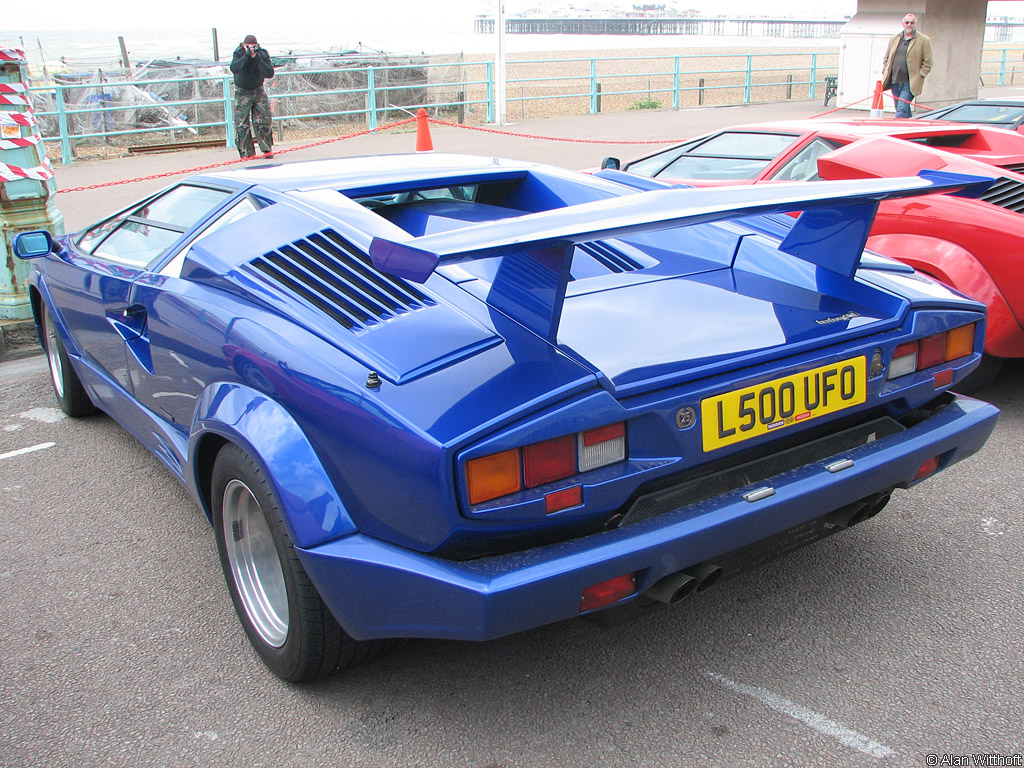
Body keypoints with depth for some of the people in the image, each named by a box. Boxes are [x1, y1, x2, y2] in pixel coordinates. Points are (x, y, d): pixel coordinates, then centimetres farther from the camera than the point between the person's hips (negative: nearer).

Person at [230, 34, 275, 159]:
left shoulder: (263, 54, -11)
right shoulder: (239, 53, -15)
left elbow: (269, 74, -22)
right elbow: (234, 68, -33)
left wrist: (257, 58, -31)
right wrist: (247, 56, -39)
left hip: (258, 90, 1)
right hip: (242, 92, -1)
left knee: (264, 120, -4)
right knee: (241, 123, -8)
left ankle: (267, 149, 8)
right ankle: (246, 152, -3)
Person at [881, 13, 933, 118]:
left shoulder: (924, 40, 1)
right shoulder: (894, 39, 14)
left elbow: (927, 62, 0)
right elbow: (886, 58, 19)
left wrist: (919, 76, -9)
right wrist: (884, 74, 8)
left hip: (910, 83, -5)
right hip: (894, 82, 5)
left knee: (902, 109, -15)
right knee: (902, 110, 11)